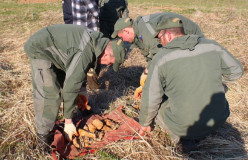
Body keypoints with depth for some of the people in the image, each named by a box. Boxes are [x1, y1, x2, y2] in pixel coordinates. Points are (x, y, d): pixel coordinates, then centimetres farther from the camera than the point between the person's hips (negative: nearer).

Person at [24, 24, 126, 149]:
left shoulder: (97, 41, -5)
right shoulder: (84, 54, -34)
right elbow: (70, 89, -30)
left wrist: (82, 89, 14)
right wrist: (68, 122, -20)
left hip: (53, 50, 9)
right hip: (40, 50, -9)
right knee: (50, 94, -15)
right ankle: (43, 134, -1)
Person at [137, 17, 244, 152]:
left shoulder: (161, 57, -12)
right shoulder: (212, 46, -1)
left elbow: (150, 99, -7)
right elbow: (236, 71, 12)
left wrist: (144, 124, 10)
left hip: (183, 126, -4)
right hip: (219, 120, 5)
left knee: (154, 106, 20)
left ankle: (184, 137, 4)